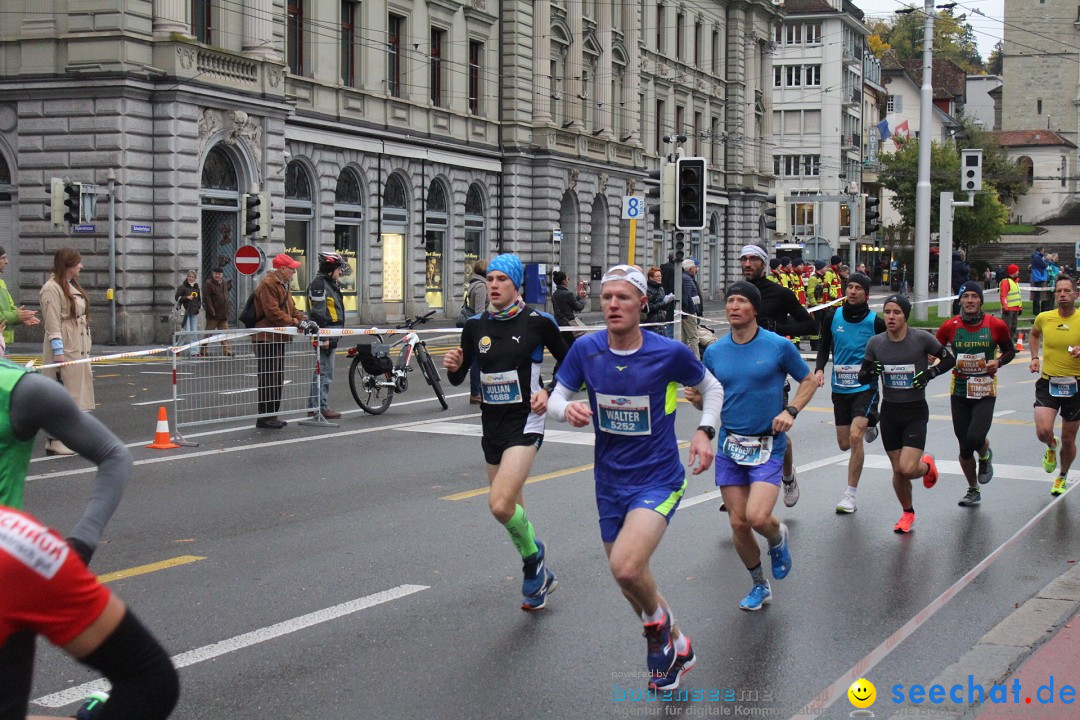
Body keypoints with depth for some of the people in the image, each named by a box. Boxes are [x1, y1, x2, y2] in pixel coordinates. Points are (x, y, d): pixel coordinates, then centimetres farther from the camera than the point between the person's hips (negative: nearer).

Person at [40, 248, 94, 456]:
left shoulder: (73, 287, 16)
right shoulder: (52, 289, -12)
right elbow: (53, 325, -17)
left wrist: (85, 349, 13)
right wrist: (59, 355, -21)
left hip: (79, 349, 9)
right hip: (63, 350, -9)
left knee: (76, 393, 12)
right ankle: (54, 442, 3)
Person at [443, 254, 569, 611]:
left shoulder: (538, 322, -9)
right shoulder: (475, 326, 2)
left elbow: (567, 362, 5)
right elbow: (458, 378, 9)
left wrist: (549, 392, -9)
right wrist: (453, 366, -13)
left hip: (525, 421, -5)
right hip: (491, 421, 5)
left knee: (500, 505, -21)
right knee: (510, 508, 14)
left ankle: (532, 555, 9)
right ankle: (539, 575, 34)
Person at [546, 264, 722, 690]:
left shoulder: (669, 353, -13)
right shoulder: (585, 350, -6)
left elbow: (711, 387, 6)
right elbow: (555, 400, 2)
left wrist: (705, 431, -9)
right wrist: (568, 409, -20)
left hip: (659, 481, -4)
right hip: (610, 483, 5)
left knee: (626, 567, -27)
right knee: (630, 582, 14)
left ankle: (658, 618, 7)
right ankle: (677, 649, 40)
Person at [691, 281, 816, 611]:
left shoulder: (779, 346, -6)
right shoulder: (714, 351, 4)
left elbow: (809, 380, 6)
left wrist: (790, 411, -10)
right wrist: (697, 399, -9)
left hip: (768, 445, -4)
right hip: (729, 446, 4)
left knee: (757, 517, -20)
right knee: (738, 523, 5)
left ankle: (778, 537, 18)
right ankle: (760, 586, 27)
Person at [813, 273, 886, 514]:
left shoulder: (876, 322, -7)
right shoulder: (832, 317, 0)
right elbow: (824, 348, 11)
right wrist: (819, 369, -6)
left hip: (866, 387, -4)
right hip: (840, 388, 4)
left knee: (855, 437, -21)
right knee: (844, 444, 12)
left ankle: (850, 495, -11)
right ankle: (869, 427, 49)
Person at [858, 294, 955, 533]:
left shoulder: (921, 338, -11)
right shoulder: (875, 343, -3)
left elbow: (949, 360, 2)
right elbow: (862, 377, 5)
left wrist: (929, 373, -14)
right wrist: (871, 372, -17)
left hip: (916, 412, -3)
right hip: (889, 412, 3)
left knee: (907, 468, -14)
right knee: (897, 470, 8)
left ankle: (926, 465, 23)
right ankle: (908, 513, 32)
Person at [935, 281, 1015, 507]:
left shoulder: (996, 325, -5)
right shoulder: (949, 326, -3)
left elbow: (1010, 350, 11)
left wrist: (998, 362, -9)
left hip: (985, 392, -2)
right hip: (959, 392, 2)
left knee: (975, 438, -22)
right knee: (964, 448, 6)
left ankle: (985, 456, 16)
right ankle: (973, 491, 29)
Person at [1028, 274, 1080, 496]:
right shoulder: (1044, 318, -1)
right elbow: (1034, 334, 23)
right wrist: (1035, 357, 10)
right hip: (1047, 383, 1)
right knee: (1043, 431, -18)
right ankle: (1051, 447, 21)